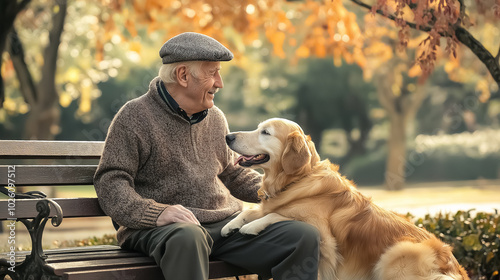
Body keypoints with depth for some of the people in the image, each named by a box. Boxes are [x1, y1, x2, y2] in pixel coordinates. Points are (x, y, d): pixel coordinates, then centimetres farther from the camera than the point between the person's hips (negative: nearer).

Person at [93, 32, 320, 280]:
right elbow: (110, 182, -8)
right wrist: (156, 212, -25)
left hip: (226, 222, 6)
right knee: (187, 239, -43)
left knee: (305, 237, -14)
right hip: (159, 229, -5)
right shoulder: (135, 117, -1)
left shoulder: (215, 117, 19)